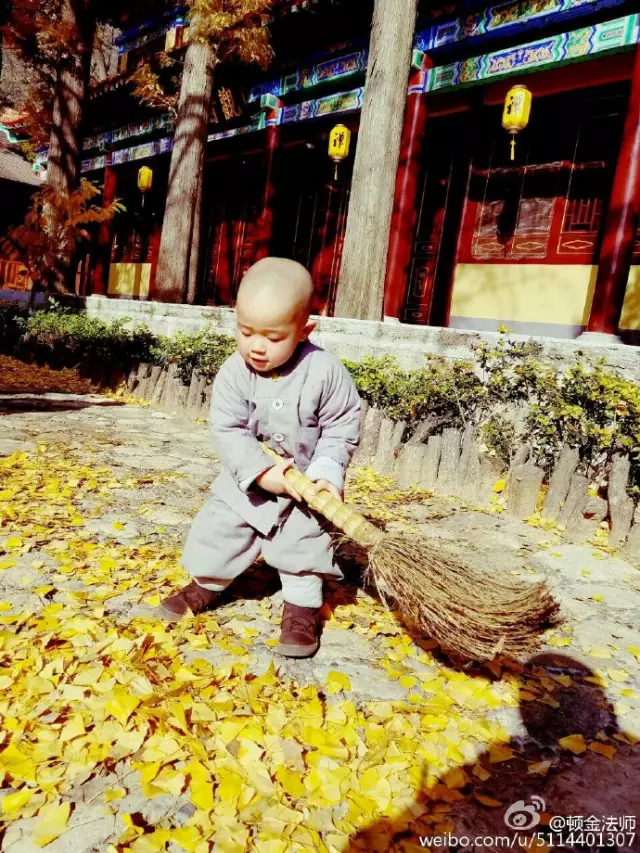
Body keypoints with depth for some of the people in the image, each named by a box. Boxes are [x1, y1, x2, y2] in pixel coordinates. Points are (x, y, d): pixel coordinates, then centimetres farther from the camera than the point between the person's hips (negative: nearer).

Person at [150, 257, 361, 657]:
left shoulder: (325, 371, -22)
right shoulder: (234, 373, -19)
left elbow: (343, 425, -13)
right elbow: (228, 431, -19)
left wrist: (328, 472, -22)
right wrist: (262, 473, -27)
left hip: (306, 480, -2)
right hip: (248, 478, 2)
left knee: (304, 540, 4)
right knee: (221, 527, 11)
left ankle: (303, 607, 22)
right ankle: (207, 584, 35)